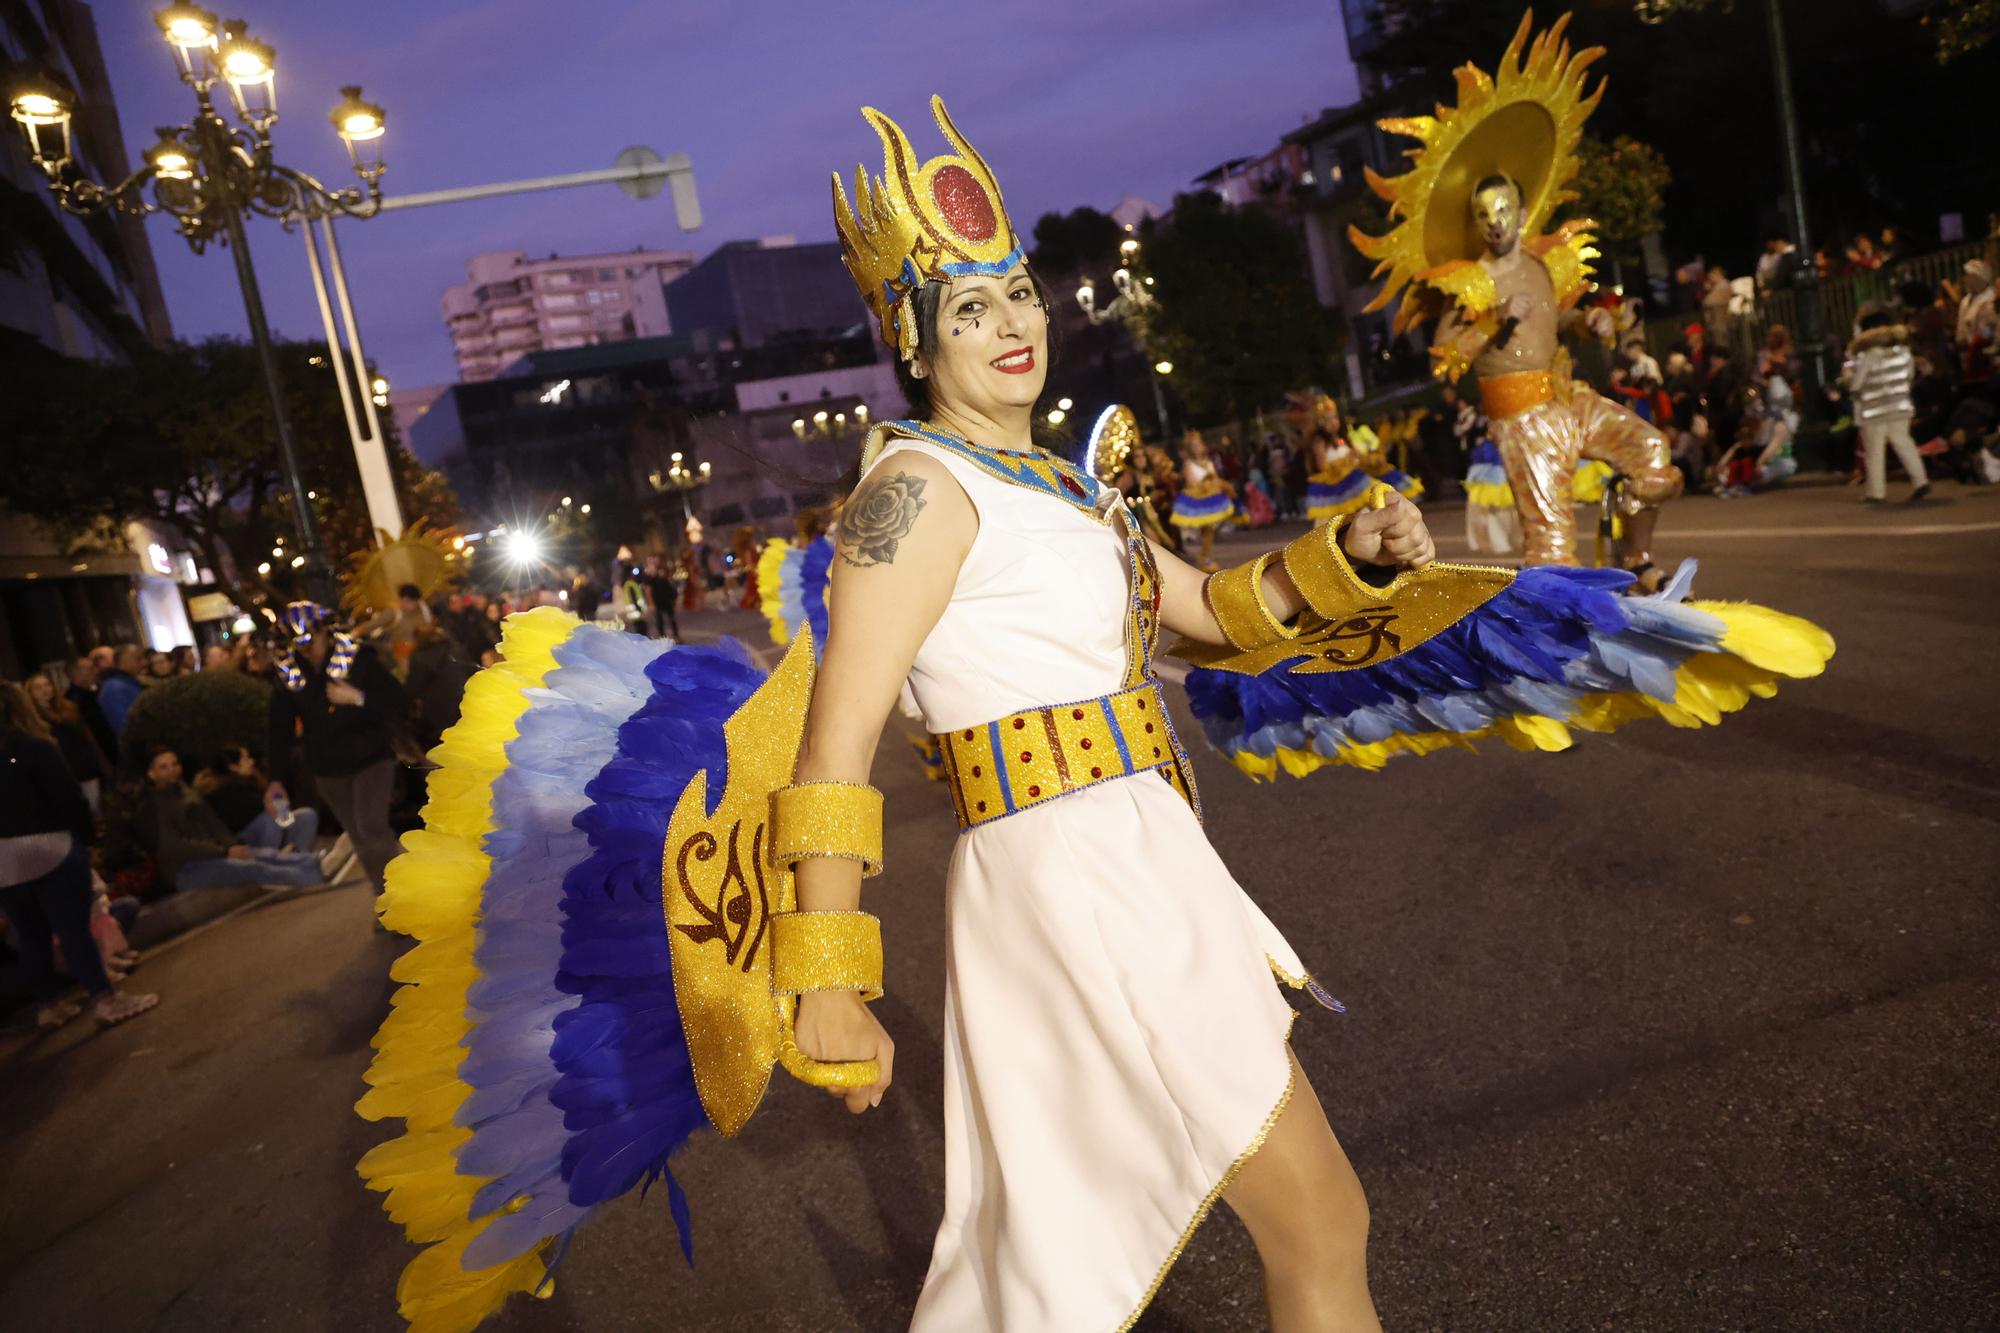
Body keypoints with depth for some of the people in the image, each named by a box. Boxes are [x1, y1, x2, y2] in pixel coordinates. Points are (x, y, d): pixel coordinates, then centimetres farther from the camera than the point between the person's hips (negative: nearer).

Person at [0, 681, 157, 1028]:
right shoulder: (34, 748, -11)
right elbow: (68, 797, -13)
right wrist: (88, 835, -3)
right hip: (49, 849, -6)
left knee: (32, 935, 13)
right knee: (74, 929, -4)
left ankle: (47, 1005, 20)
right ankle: (106, 999, -1)